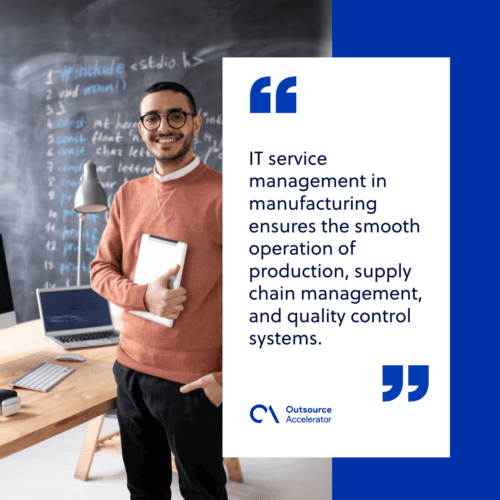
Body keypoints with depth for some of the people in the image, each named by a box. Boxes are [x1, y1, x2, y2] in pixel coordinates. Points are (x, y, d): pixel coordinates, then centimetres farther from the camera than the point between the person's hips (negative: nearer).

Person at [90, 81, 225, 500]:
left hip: (193, 383, -5)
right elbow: (101, 270, 11)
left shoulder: (223, 195, -12)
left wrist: (229, 377, -14)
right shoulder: (129, 195, 7)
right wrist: (143, 295, -12)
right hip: (131, 370, 5)